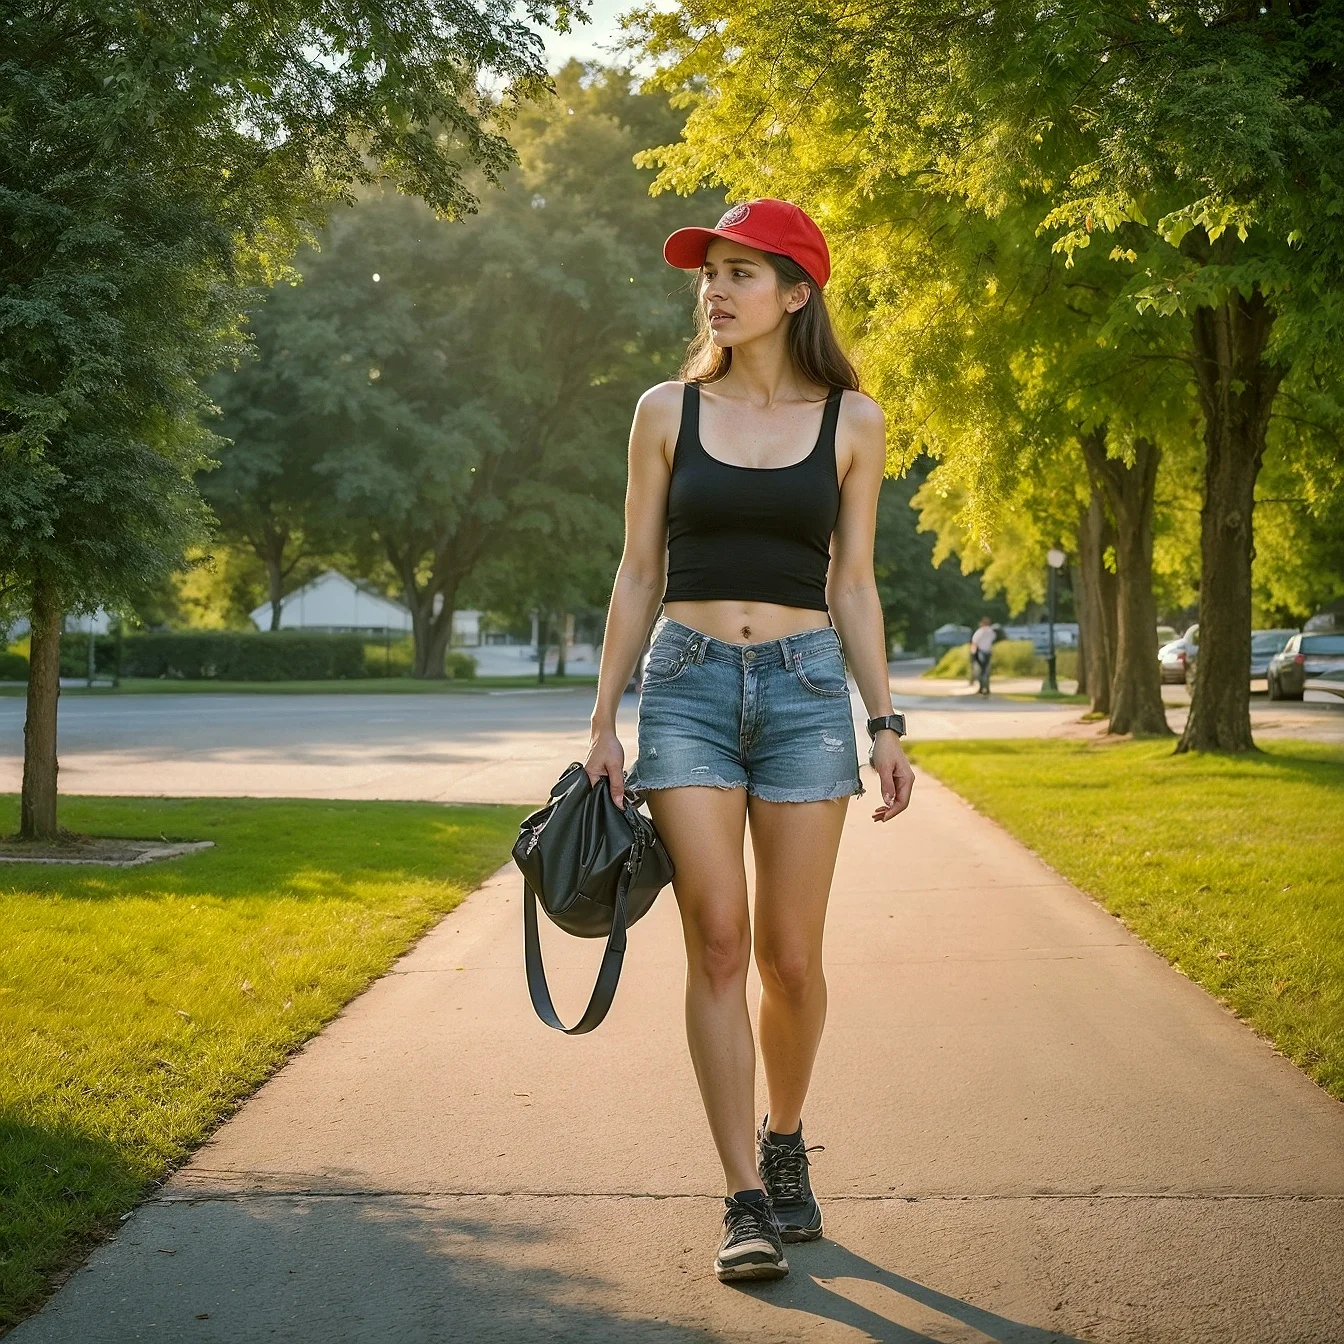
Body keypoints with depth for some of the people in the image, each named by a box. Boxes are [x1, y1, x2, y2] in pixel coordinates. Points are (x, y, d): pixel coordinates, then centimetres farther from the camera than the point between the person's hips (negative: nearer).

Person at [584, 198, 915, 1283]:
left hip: (805, 684, 0)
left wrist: (886, 723, 3)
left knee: (790, 956, 1)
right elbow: (638, 575, 7)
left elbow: (852, 584, 8)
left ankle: (784, 1140, 29)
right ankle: (746, 1200, 1)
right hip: (686, 683, 0)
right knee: (718, 945, -7)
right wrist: (602, 721, 3)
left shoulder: (851, 420, 6)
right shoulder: (669, 411, 6)